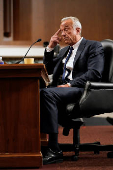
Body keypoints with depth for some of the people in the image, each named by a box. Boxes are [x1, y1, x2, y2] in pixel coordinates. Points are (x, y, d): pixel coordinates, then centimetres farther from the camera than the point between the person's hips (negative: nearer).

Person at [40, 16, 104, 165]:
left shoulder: (93, 46, 7)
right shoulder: (64, 50, 31)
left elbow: (95, 73, -8)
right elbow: (49, 69, 32)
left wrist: (70, 84, -17)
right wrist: (50, 48, 20)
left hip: (80, 90, -7)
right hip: (60, 88, 7)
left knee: (48, 93, -35)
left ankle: (54, 150, -36)